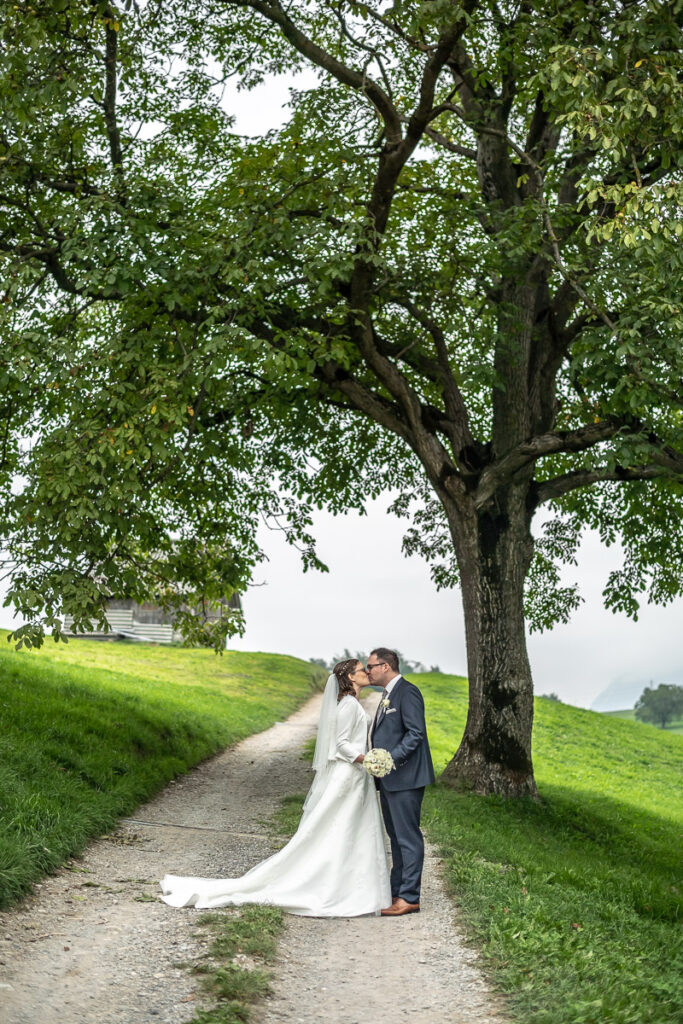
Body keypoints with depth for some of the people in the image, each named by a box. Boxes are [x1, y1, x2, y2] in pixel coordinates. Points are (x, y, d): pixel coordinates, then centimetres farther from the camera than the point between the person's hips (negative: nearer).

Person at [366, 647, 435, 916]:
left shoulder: (407, 692, -12)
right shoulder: (388, 695, 19)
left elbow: (415, 733, -20)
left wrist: (391, 758, -26)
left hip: (405, 778, -10)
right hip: (389, 779, 10)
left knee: (408, 837, -5)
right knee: (396, 837, 15)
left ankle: (409, 897, -1)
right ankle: (396, 892, 22)